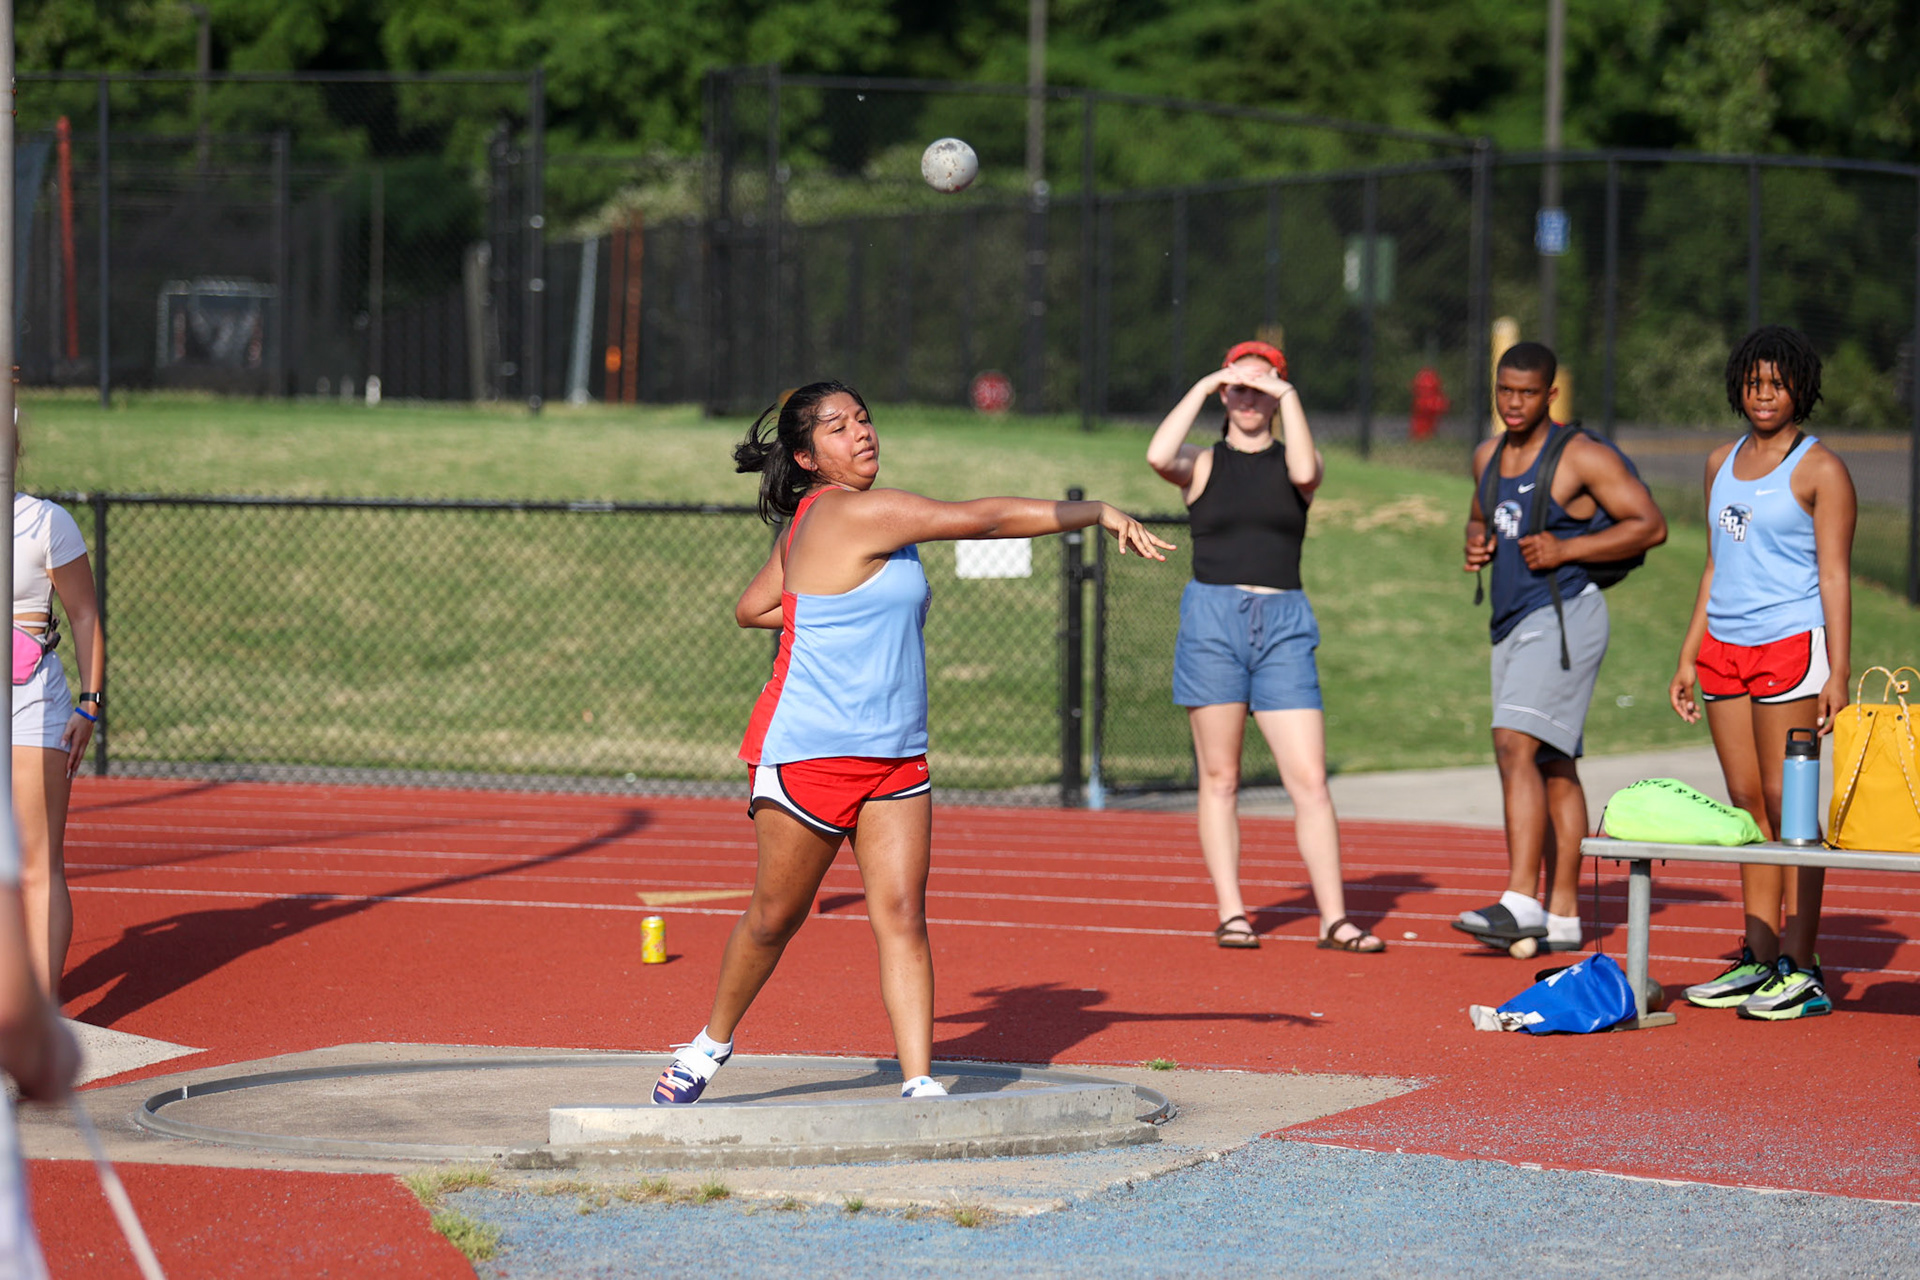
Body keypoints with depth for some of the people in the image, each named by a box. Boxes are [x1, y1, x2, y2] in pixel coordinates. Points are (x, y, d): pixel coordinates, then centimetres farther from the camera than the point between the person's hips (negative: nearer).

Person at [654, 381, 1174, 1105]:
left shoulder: (809, 526, 12)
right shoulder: (852, 513, -16)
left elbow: (750, 609, 23)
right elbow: (985, 518, -15)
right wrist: (1098, 514, -10)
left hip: (895, 758, 8)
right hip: (809, 753, -8)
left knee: (902, 915, -5)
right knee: (776, 914, 7)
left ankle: (918, 1083, -10)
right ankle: (711, 1044, 28)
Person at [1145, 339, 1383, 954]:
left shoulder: (1292, 460, 12)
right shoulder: (1203, 464, 9)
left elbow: (1304, 472, -13)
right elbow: (1159, 456, -14)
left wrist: (1289, 397, -8)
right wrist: (1202, 388, -7)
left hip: (1283, 625, 1)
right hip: (1211, 619, 0)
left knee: (1310, 781, -5)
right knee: (1220, 777, 1)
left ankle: (1334, 918, -4)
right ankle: (1231, 914, 6)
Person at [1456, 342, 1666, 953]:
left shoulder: (1582, 457, -8)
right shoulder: (1488, 457, 14)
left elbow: (1650, 525, -10)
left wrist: (1565, 549, -18)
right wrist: (1475, 542, 6)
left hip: (1563, 617, -8)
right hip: (1513, 623, 8)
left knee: (1516, 745, -21)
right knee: (1552, 766, 9)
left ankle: (1522, 902, -29)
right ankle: (1562, 915, 11)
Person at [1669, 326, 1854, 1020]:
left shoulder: (1819, 469, -4)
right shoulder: (1722, 463, 16)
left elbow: (1835, 574, -7)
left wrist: (1838, 672, -14)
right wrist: (1688, 659, 18)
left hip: (1791, 644, -7)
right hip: (1725, 645, 7)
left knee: (1788, 806, -7)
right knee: (1747, 806, 7)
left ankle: (1801, 970, -5)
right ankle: (1758, 962, 11)